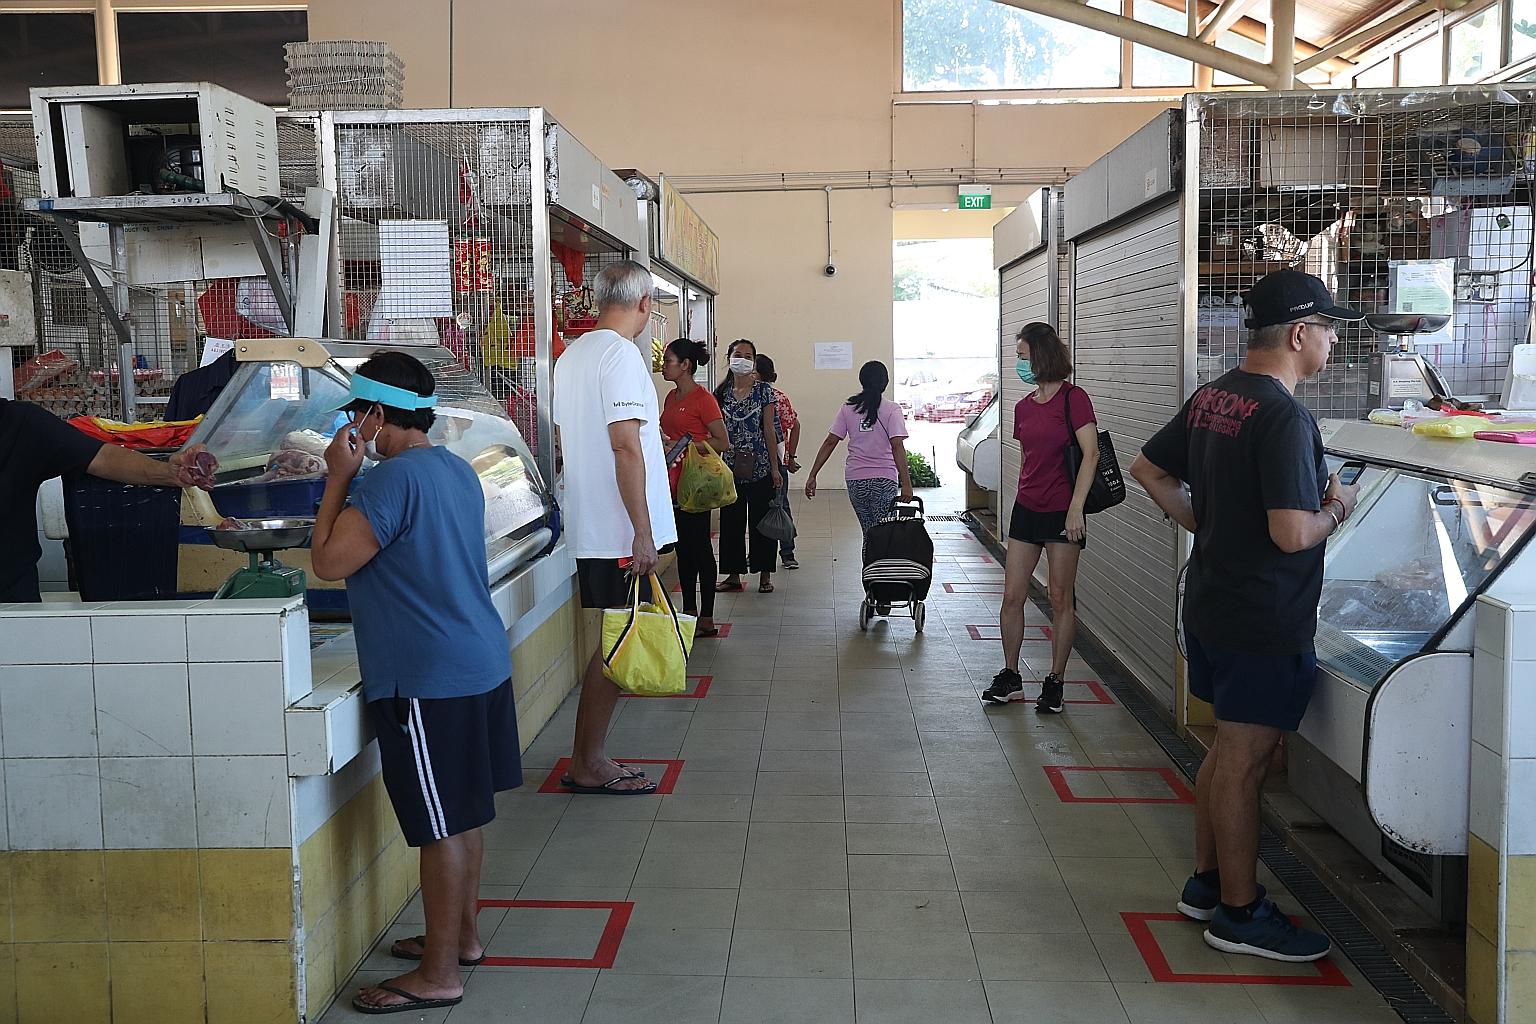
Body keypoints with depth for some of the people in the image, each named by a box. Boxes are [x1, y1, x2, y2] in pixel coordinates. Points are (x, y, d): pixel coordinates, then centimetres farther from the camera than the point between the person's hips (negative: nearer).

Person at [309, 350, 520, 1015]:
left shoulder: (393, 478, -18)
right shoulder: (457, 471, 11)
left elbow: (328, 562, -16)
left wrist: (339, 478, -8)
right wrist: (353, 479, 18)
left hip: (429, 681, -10)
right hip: (480, 664, 10)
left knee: (442, 827, -1)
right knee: (464, 814, 19)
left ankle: (438, 974, 11)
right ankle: (462, 935, 33)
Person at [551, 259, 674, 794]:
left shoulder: (572, 354, 14)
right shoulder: (622, 354, -15)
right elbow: (626, 447, -22)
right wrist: (642, 533, -21)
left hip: (587, 526, 9)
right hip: (619, 530, -9)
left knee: (607, 644, 16)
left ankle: (589, 756, 22)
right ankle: (588, 765, 7)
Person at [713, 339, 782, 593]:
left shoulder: (763, 391, -1)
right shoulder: (722, 392, 6)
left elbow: (769, 430, -3)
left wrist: (775, 467, -6)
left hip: (760, 467, -3)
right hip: (730, 467, 3)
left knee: (761, 521, 2)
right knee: (731, 521, 7)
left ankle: (765, 575, 11)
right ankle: (734, 575, 16)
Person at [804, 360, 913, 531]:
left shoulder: (848, 408, 5)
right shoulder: (891, 409, -5)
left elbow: (830, 443, 3)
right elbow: (897, 447, -14)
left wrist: (812, 476, 5)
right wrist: (906, 483, -17)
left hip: (855, 480, 4)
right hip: (884, 481, -4)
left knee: (868, 534, 14)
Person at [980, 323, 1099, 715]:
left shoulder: (1073, 399, -9)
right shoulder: (1023, 407, 11)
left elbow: (1091, 454, -15)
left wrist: (1076, 507, -20)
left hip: (1062, 513, -6)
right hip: (1026, 510, 6)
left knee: (1061, 599, 2)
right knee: (1012, 596, 5)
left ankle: (1055, 683, 12)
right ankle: (1010, 676, 17)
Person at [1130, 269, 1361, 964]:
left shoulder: (1212, 397, 6)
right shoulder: (1284, 417, -22)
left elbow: (1147, 468, 16)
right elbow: (1292, 534, -28)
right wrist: (1338, 510, -8)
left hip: (1210, 605, 9)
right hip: (1263, 621, -9)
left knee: (1228, 749, 20)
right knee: (1243, 762, 2)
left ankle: (1207, 881, 32)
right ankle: (1239, 914, 16)